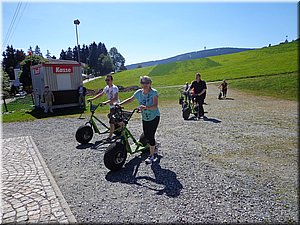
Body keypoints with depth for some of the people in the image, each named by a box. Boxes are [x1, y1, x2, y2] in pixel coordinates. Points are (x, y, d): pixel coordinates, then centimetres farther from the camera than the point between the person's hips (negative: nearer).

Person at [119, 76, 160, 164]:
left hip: (154, 117, -5)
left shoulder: (154, 92, -18)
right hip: (145, 118, 5)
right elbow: (130, 99, 9)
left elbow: (155, 106, -30)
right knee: (146, 136, 11)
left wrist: (146, 107, -47)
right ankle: (154, 151, 40)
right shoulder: (139, 92, -4)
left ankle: (151, 156, 8)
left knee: (151, 135, -10)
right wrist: (119, 104, -1)